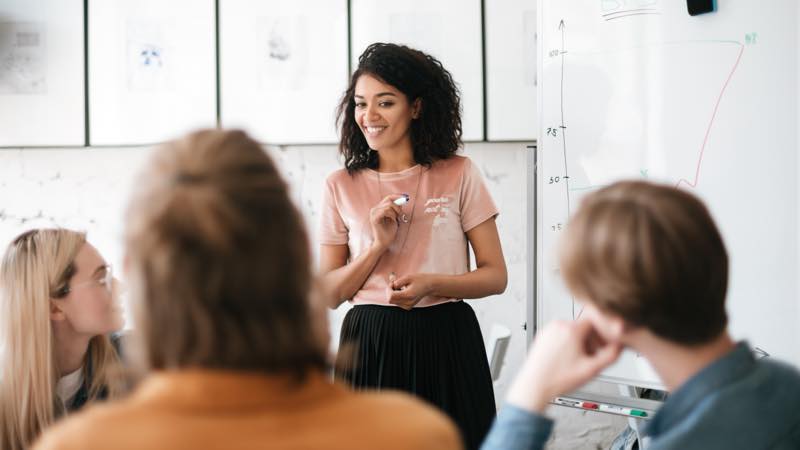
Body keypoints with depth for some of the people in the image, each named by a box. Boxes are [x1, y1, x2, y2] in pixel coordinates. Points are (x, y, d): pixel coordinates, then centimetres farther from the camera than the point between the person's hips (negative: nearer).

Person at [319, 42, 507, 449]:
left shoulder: (459, 175, 1)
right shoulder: (341, 186, 4)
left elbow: (495, 275, 0)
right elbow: (329, 294, 4)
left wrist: (431, 284, -17)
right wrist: (377, 244, -11)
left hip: (446, 341, -1)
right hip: (370, 343, 1)